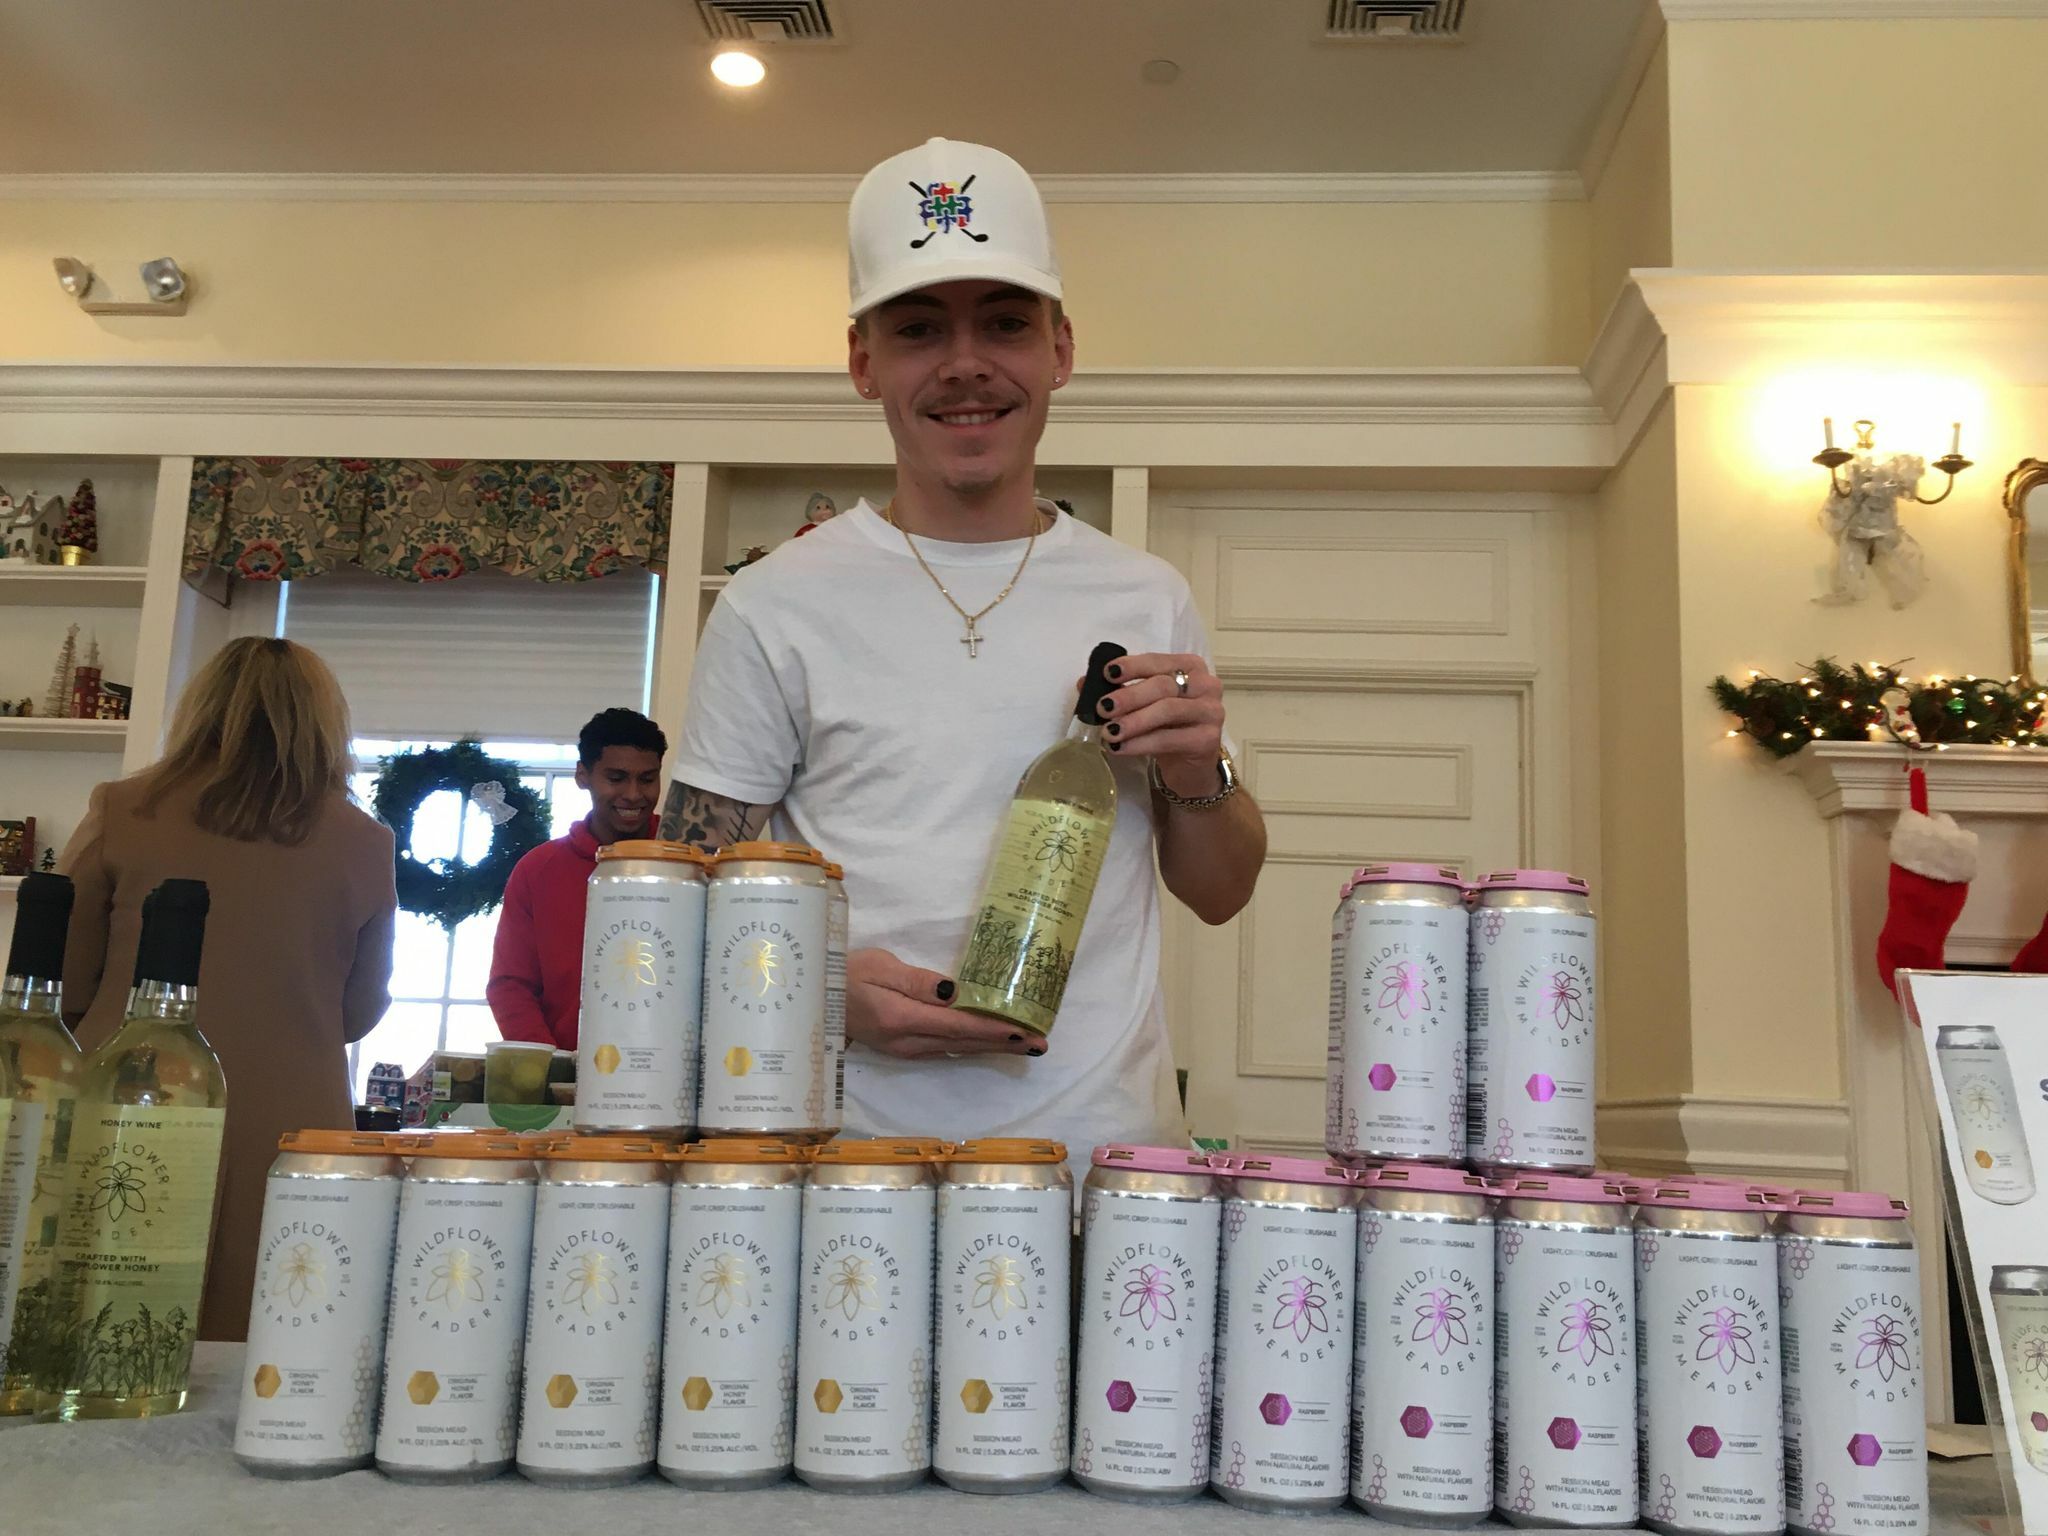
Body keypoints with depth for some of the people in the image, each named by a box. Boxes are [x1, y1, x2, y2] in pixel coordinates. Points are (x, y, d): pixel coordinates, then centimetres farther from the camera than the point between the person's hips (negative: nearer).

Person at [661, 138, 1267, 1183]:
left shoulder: (1147, 600, 9)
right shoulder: (776, 606, 1)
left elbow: (1219, 897, 16)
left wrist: (1199, 776, -3)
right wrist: (827, 989, -15)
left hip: (1109, 1148, 2)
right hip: (856, 1147, -1)